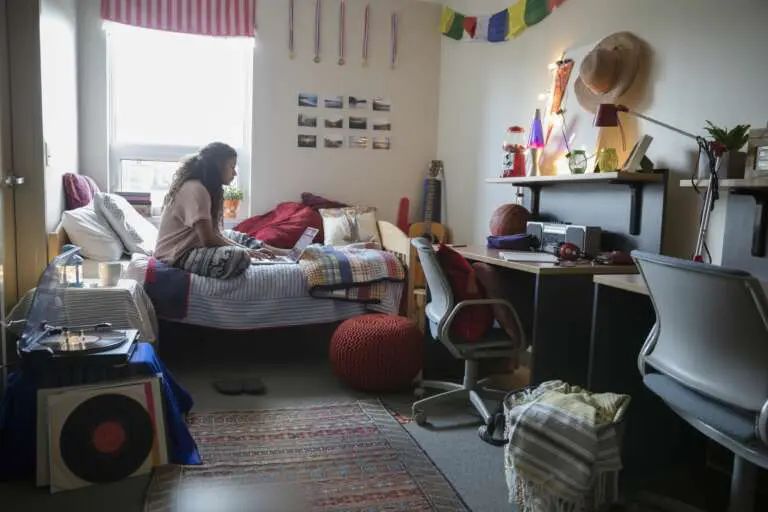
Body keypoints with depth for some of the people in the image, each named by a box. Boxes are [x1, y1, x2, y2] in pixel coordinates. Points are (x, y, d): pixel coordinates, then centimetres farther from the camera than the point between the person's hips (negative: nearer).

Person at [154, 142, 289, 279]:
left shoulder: (206, 187, 10)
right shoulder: (195, 189, -20)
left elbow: (213, 232, 6)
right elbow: (208, 240, -24)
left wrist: (241, 247, -4)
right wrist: (245, 250, -14)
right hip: (178, 254, -11)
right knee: (239, 257, -29)